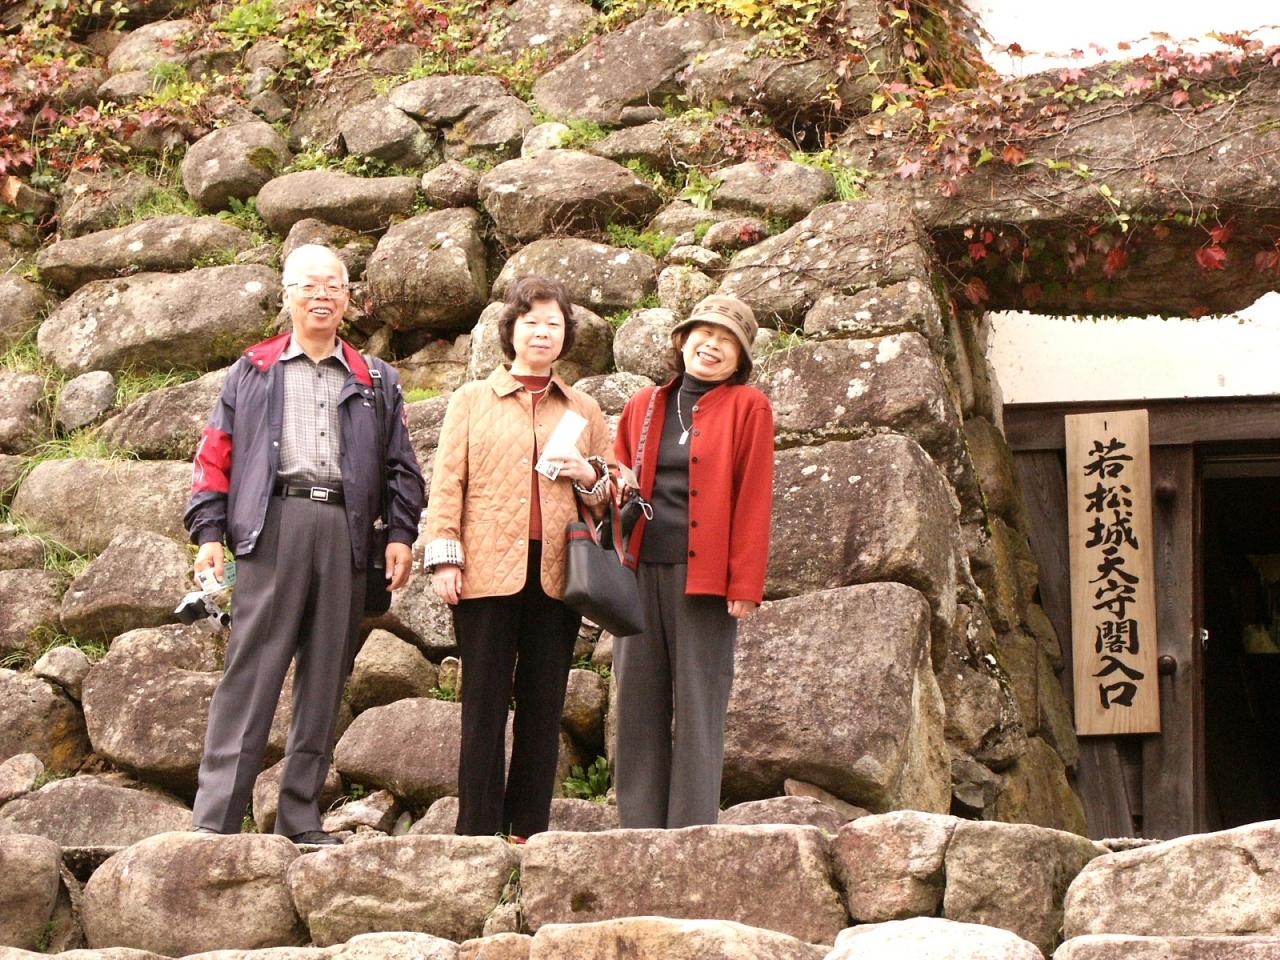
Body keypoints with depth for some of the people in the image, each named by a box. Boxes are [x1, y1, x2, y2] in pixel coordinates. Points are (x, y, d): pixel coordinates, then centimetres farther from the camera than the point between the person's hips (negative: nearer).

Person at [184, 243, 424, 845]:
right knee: (251, 670, -9)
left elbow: (400, 466, 17)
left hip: (346, 530, 3)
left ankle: (301, 817, 7)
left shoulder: (375, 382, 20)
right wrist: (209, 531, -1)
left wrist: (400, 534, 4)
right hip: (273, 523, -2)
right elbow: (216, 455, 10)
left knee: (325, 677, 2)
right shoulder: (252, 371, 15)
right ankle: (215, 817, -11)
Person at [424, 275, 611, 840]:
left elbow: (610, 494, 23)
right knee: (484, 703, -3)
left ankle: (530, 831, 5)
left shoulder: (584, 411, 19)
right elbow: (447, 482, 7)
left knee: (544, 707, 1)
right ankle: (478, 831, -2)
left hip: (556, 573, 2)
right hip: (488, 572, -2)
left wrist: (589, 476, 0)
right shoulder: (472, 401, 13)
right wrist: (444, 556, -4)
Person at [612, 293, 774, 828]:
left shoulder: (747, 408, 4)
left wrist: (745, 583, -11)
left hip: (704, 575, -4)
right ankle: (640, 838, 7)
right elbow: (620, 486, 21)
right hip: (640, 572, 4)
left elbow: (753, 499, -3)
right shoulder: (643, 407, 16)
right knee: (639, 704, 3)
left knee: (698, 707, -3)